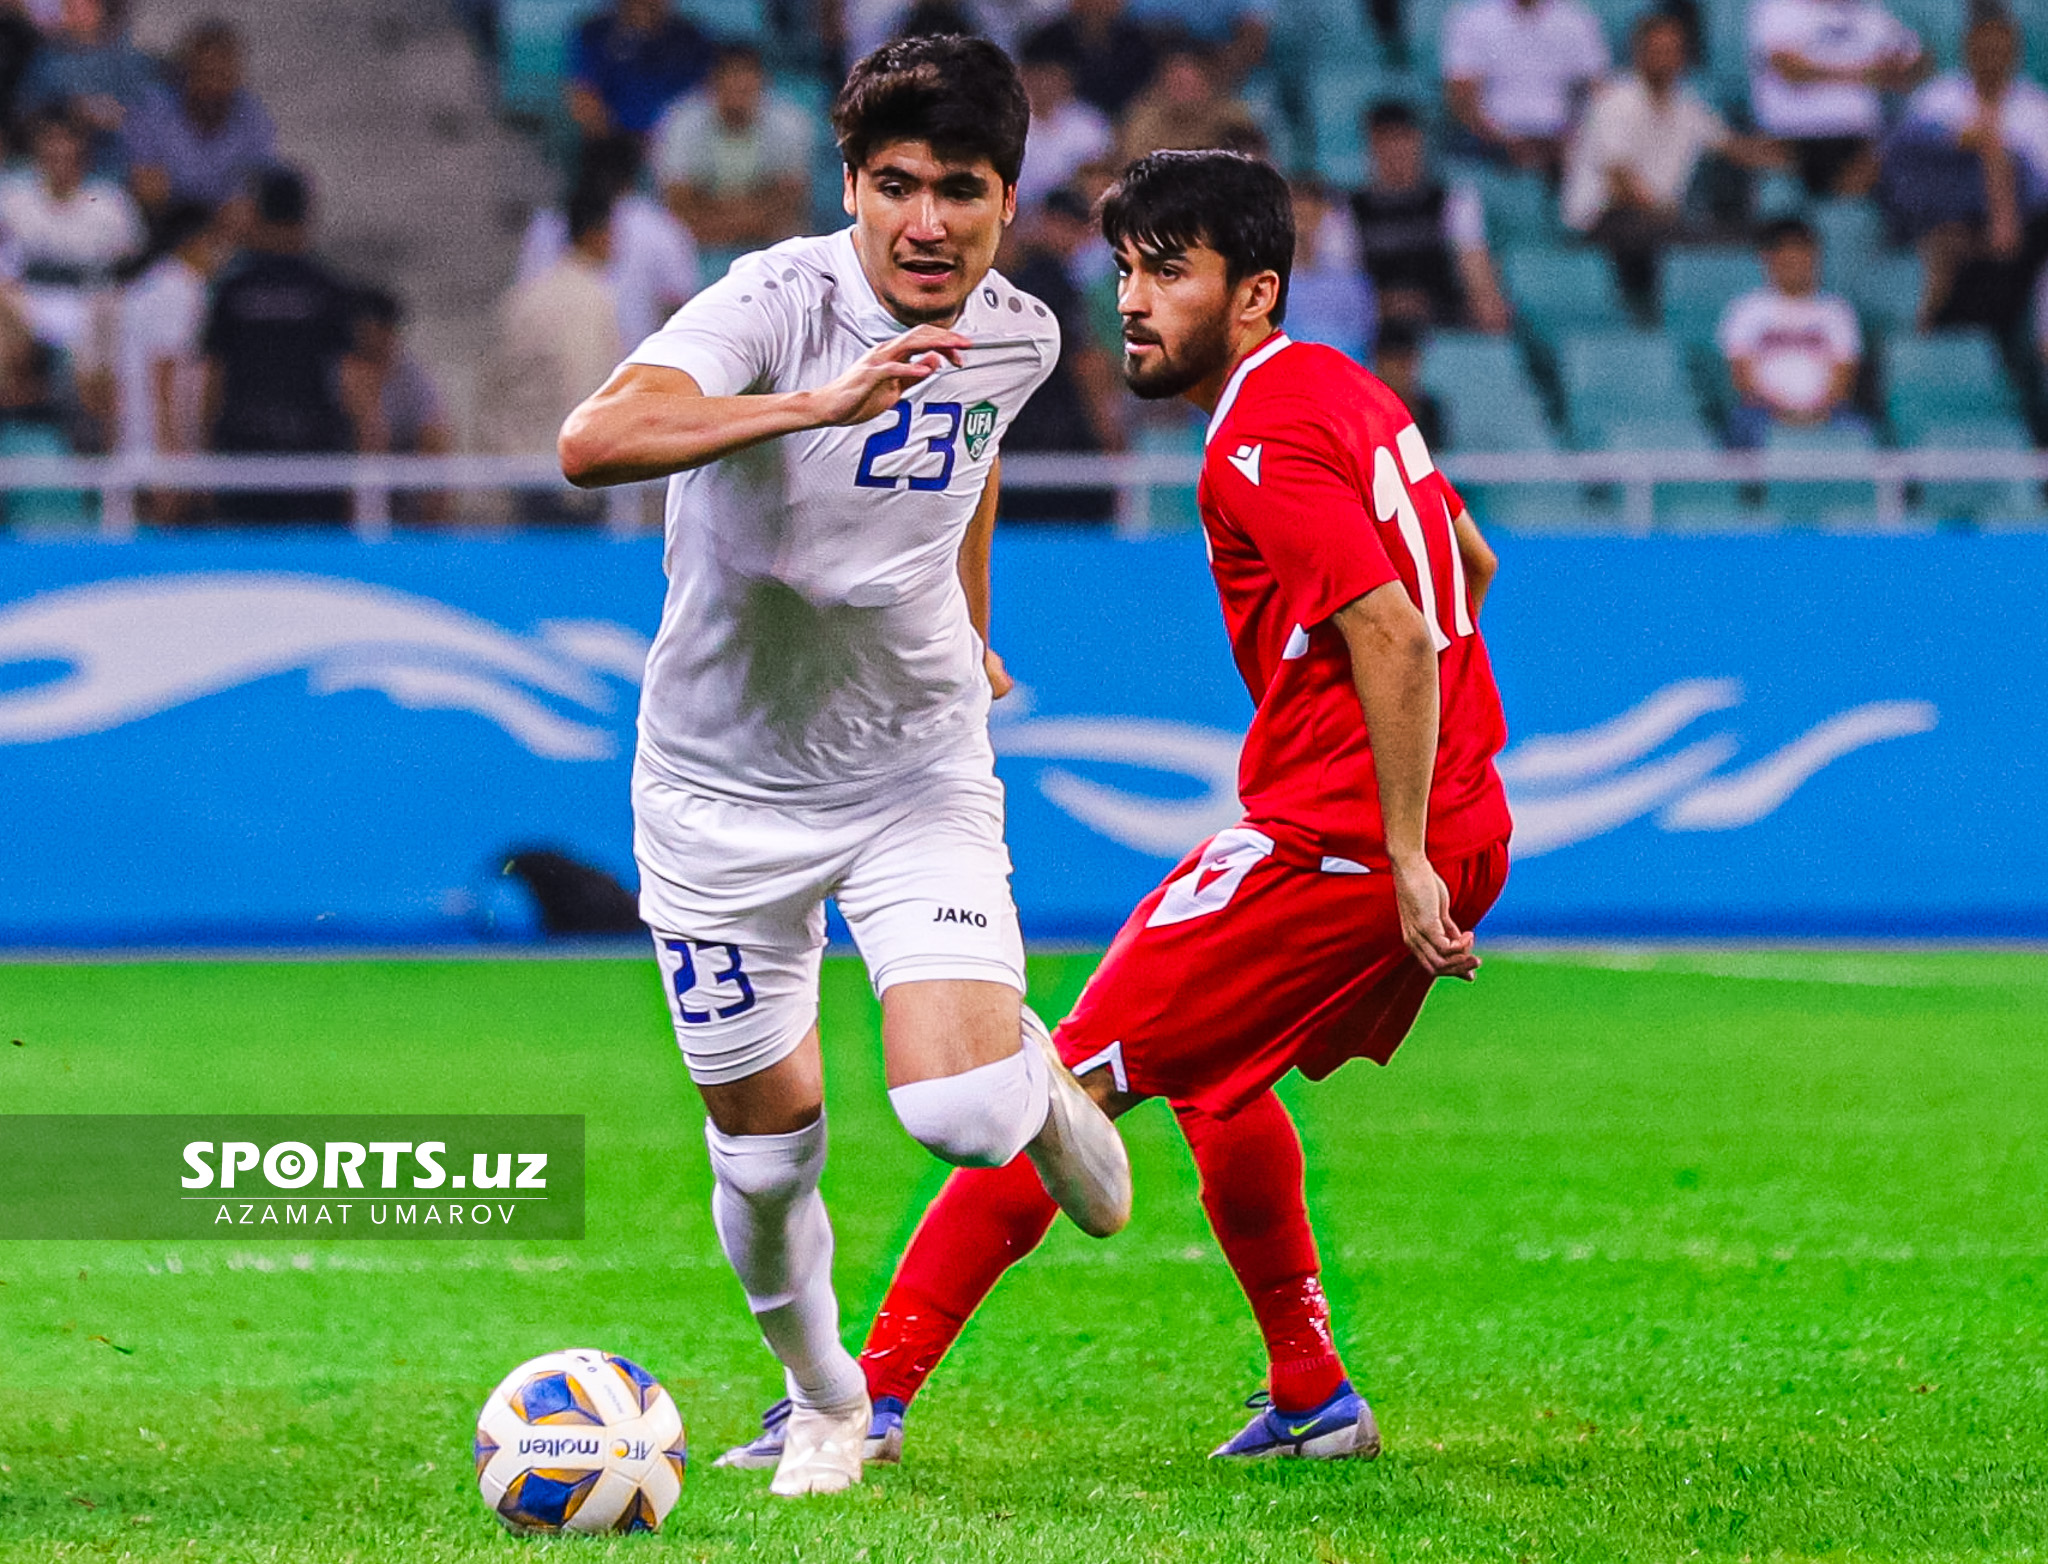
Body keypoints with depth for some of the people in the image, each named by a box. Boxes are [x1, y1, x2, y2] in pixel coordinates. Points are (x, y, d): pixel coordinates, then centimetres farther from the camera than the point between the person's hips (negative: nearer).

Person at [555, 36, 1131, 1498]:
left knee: (960, 1114, -18)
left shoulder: (1016, 334, -6)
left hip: (917, 772, 2)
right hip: (725, 785, -2)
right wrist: (820, 403, -52)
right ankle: (826, 1405, 35)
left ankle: (1044, 1077, 20)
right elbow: (593, 442, -42)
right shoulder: (778, 302, -23)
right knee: (767, 1149, 6)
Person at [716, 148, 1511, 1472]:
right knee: (1213, 1072, 26)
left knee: (1076, 1077, -7)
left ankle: (875, 1395, -8)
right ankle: (1315, 1403, 27)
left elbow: (1393, 634, -24)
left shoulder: (1261, 446, -15)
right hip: (1457, 824, 10)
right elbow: (1470, 565, 28)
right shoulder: (1347, 391, 16)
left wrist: (1407, 860, -24)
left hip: (1334, 840, -10)